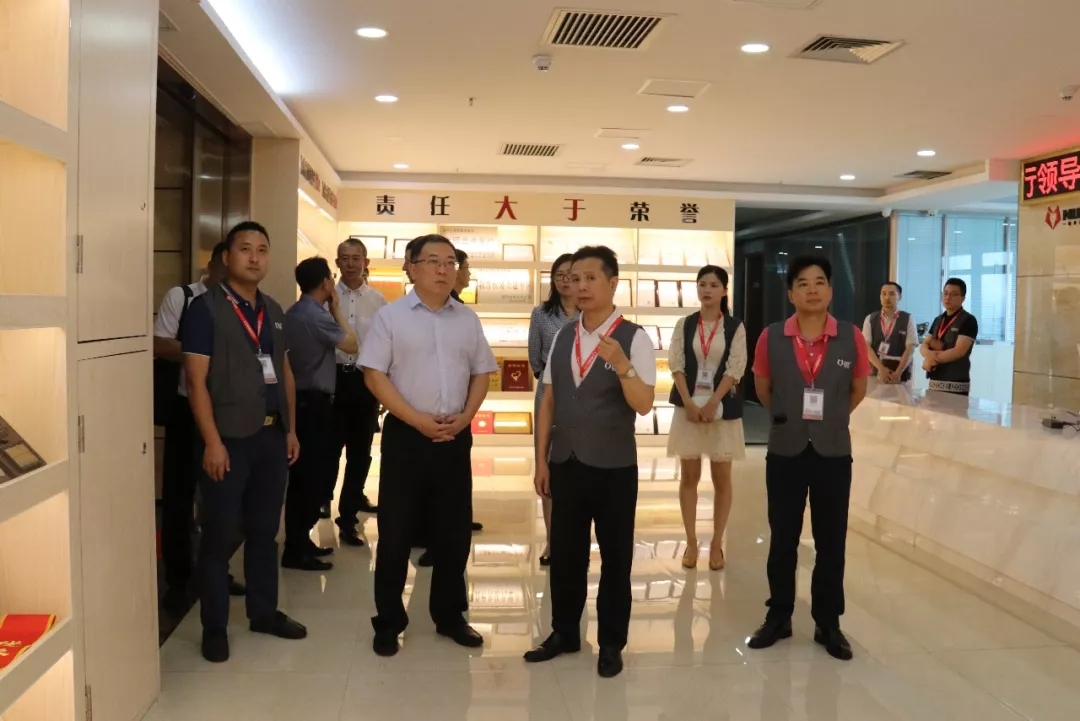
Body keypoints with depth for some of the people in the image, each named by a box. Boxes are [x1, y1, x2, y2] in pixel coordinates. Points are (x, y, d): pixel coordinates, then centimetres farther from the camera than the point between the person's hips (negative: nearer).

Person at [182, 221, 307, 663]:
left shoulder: (273, 311, 12)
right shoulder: (206, 308, -7)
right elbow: (196, 381, -12)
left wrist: (291, 429, 13)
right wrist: (212, 442, -17)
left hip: (272, 435, 6)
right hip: (229, 437, -6)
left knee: (265, 530, 15)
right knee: (220, 535, 4)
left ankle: (264, 612, 29)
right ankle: (214, 627, 17)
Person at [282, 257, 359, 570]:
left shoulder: (292, 314, 11)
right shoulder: (317, 315, -17)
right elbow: (351, 345, -10)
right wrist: (337, 308, -4)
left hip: (300, 400, 9)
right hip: (314, 403, -9)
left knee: (302, 474, 15)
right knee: (313, 475, -2)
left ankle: (299, 541, 24)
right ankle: (296, 550, 3)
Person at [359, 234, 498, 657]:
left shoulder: (467, 318, 8)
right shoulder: (391, 316, -3)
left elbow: (481, 373, 12)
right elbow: (374, 375, -8)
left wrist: (464, 417, -4)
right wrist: (418, 419, -14)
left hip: (455, 436, 4)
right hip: (406, 434, -3)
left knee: (454, 530, 10)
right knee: (396, 532, 4)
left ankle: (449, 616, 26)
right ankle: (388, 622, 19)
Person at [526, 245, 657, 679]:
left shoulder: (634, 338, -10)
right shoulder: (563, 337, 6)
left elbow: (644, 405, -18)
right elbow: (549, 401, 8)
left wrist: (622, 365, -34)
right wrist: (542, 459, 6)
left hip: (614, 467, -4)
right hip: (566, 463, 5)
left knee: (615, 557, 10)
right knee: (564, 554, 15)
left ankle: (611, 644, 26)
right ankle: (564, 633, 33)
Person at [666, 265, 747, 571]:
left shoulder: (735, 327, 0)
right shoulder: (684, 325, 5)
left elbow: (735, 369, -7)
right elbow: (676, 364, -2)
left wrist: (712, 404, -16)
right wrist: (690, 404, -13)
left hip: (723, 409, -1)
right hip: (688, 407, 1)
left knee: (721, 479, 5)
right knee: (689, 476, 7)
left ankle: (717, 544, 16)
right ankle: (691, 542, 17)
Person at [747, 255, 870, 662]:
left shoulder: (851, 338, -6)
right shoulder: (772, 338, -7)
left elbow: (859, 389, 10)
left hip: (833, 453, 0)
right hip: (785, 452, 0)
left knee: (831, 542, 9)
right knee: (782, 539, 10)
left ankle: (828, 624, 24)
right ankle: (779, 617, 26)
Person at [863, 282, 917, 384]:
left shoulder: (908, 319, 3)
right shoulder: (870, 319, 6)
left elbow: (910, 348, -4)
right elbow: (866, 346, -2)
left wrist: (898, 373, -15)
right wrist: (881, 368, -15)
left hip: (901, 374, -1)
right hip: (875, 372, 1)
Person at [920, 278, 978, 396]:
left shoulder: (968, 320, -6)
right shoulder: (938, 320, 16)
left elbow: (959, 351, -16)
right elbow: (924, 346, 10)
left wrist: (934, 358, -7)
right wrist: (929, 354, -13)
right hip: (934, 382, 7)